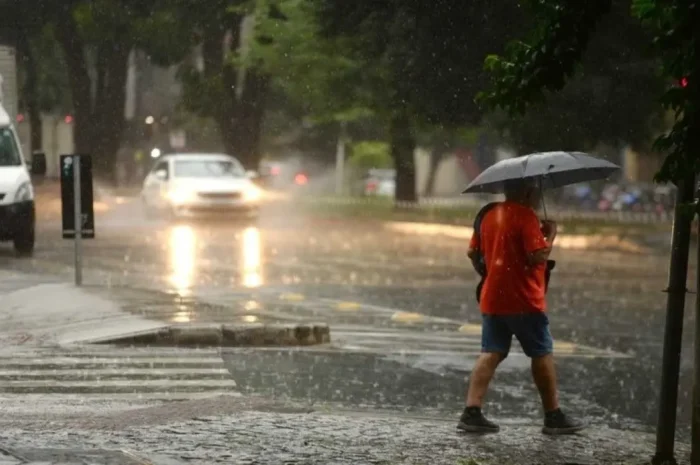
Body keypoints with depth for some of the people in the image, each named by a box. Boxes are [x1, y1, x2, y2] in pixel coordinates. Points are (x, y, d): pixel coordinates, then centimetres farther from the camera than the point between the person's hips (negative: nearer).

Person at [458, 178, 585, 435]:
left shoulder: (489, 215, 10)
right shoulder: (526, 216, -14)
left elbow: (473, 252, 16)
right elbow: (538, 255, -22)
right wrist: (550, 234, -6)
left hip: (492, 299, 7)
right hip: (524, 300, -7)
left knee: (490, 354, 6)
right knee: (542, 355, 5)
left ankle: (472, 412, -5)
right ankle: (554, 417, 10)